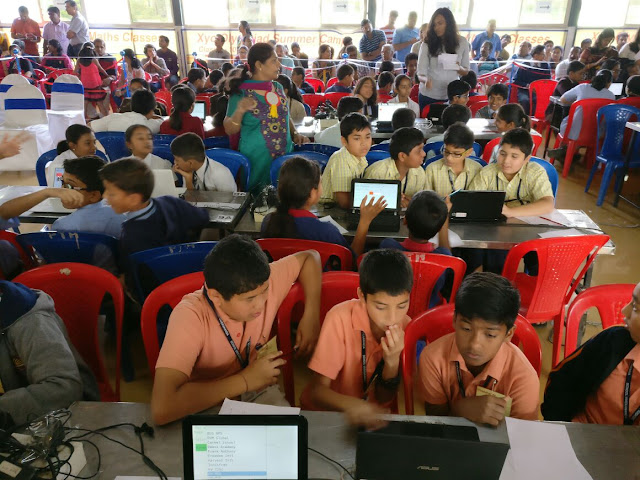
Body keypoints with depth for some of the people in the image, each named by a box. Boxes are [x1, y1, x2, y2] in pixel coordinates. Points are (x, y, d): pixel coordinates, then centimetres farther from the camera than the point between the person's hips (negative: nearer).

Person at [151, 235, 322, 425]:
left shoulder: (260, 283, -19)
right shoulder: (190, 316, -30)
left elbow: (309, 257, 0)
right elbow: (161, 408, -40)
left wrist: (311, 317, -13)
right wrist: (245, 380, -32)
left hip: (258, 390, 3)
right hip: (208, 406, -2)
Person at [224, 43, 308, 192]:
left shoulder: (278, 87, 7)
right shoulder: (241, 93, -7)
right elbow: (230, 130, -5)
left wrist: (295, 134, 5)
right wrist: (239, 111, -23)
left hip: (286, 154, 5)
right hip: (256, 160, -5)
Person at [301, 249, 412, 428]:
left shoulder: (406, 326, -10)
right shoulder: (341, 318, -20)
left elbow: (384, 400, -4)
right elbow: (317, 390, -19)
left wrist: (392, 362, -23)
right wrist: (351, 405, -39)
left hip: (372, 416, 2)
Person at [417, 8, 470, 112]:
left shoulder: (462, 42, 0)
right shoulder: (427, 43, -6)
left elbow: (466, 71, 7)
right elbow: (421, 72, -9)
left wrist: (459, 68, -16)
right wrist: (425, 80, -31)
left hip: (451, 96, 2)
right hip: (428, 95, -1)